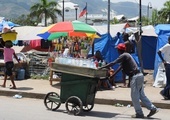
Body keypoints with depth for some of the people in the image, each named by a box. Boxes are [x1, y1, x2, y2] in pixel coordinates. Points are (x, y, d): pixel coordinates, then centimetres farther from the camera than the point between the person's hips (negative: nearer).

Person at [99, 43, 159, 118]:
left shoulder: (123, 56, -9)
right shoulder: (126, 55, 20)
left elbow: (113, 63, -16)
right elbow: (121, 67, 23)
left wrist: (101, 68, -11)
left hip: (136, 76, -9)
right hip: (139, 75, 9)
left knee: (134, 96, -1)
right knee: (141, 95, 13)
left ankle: (139, 113, 5)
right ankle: (153, 108, 13)